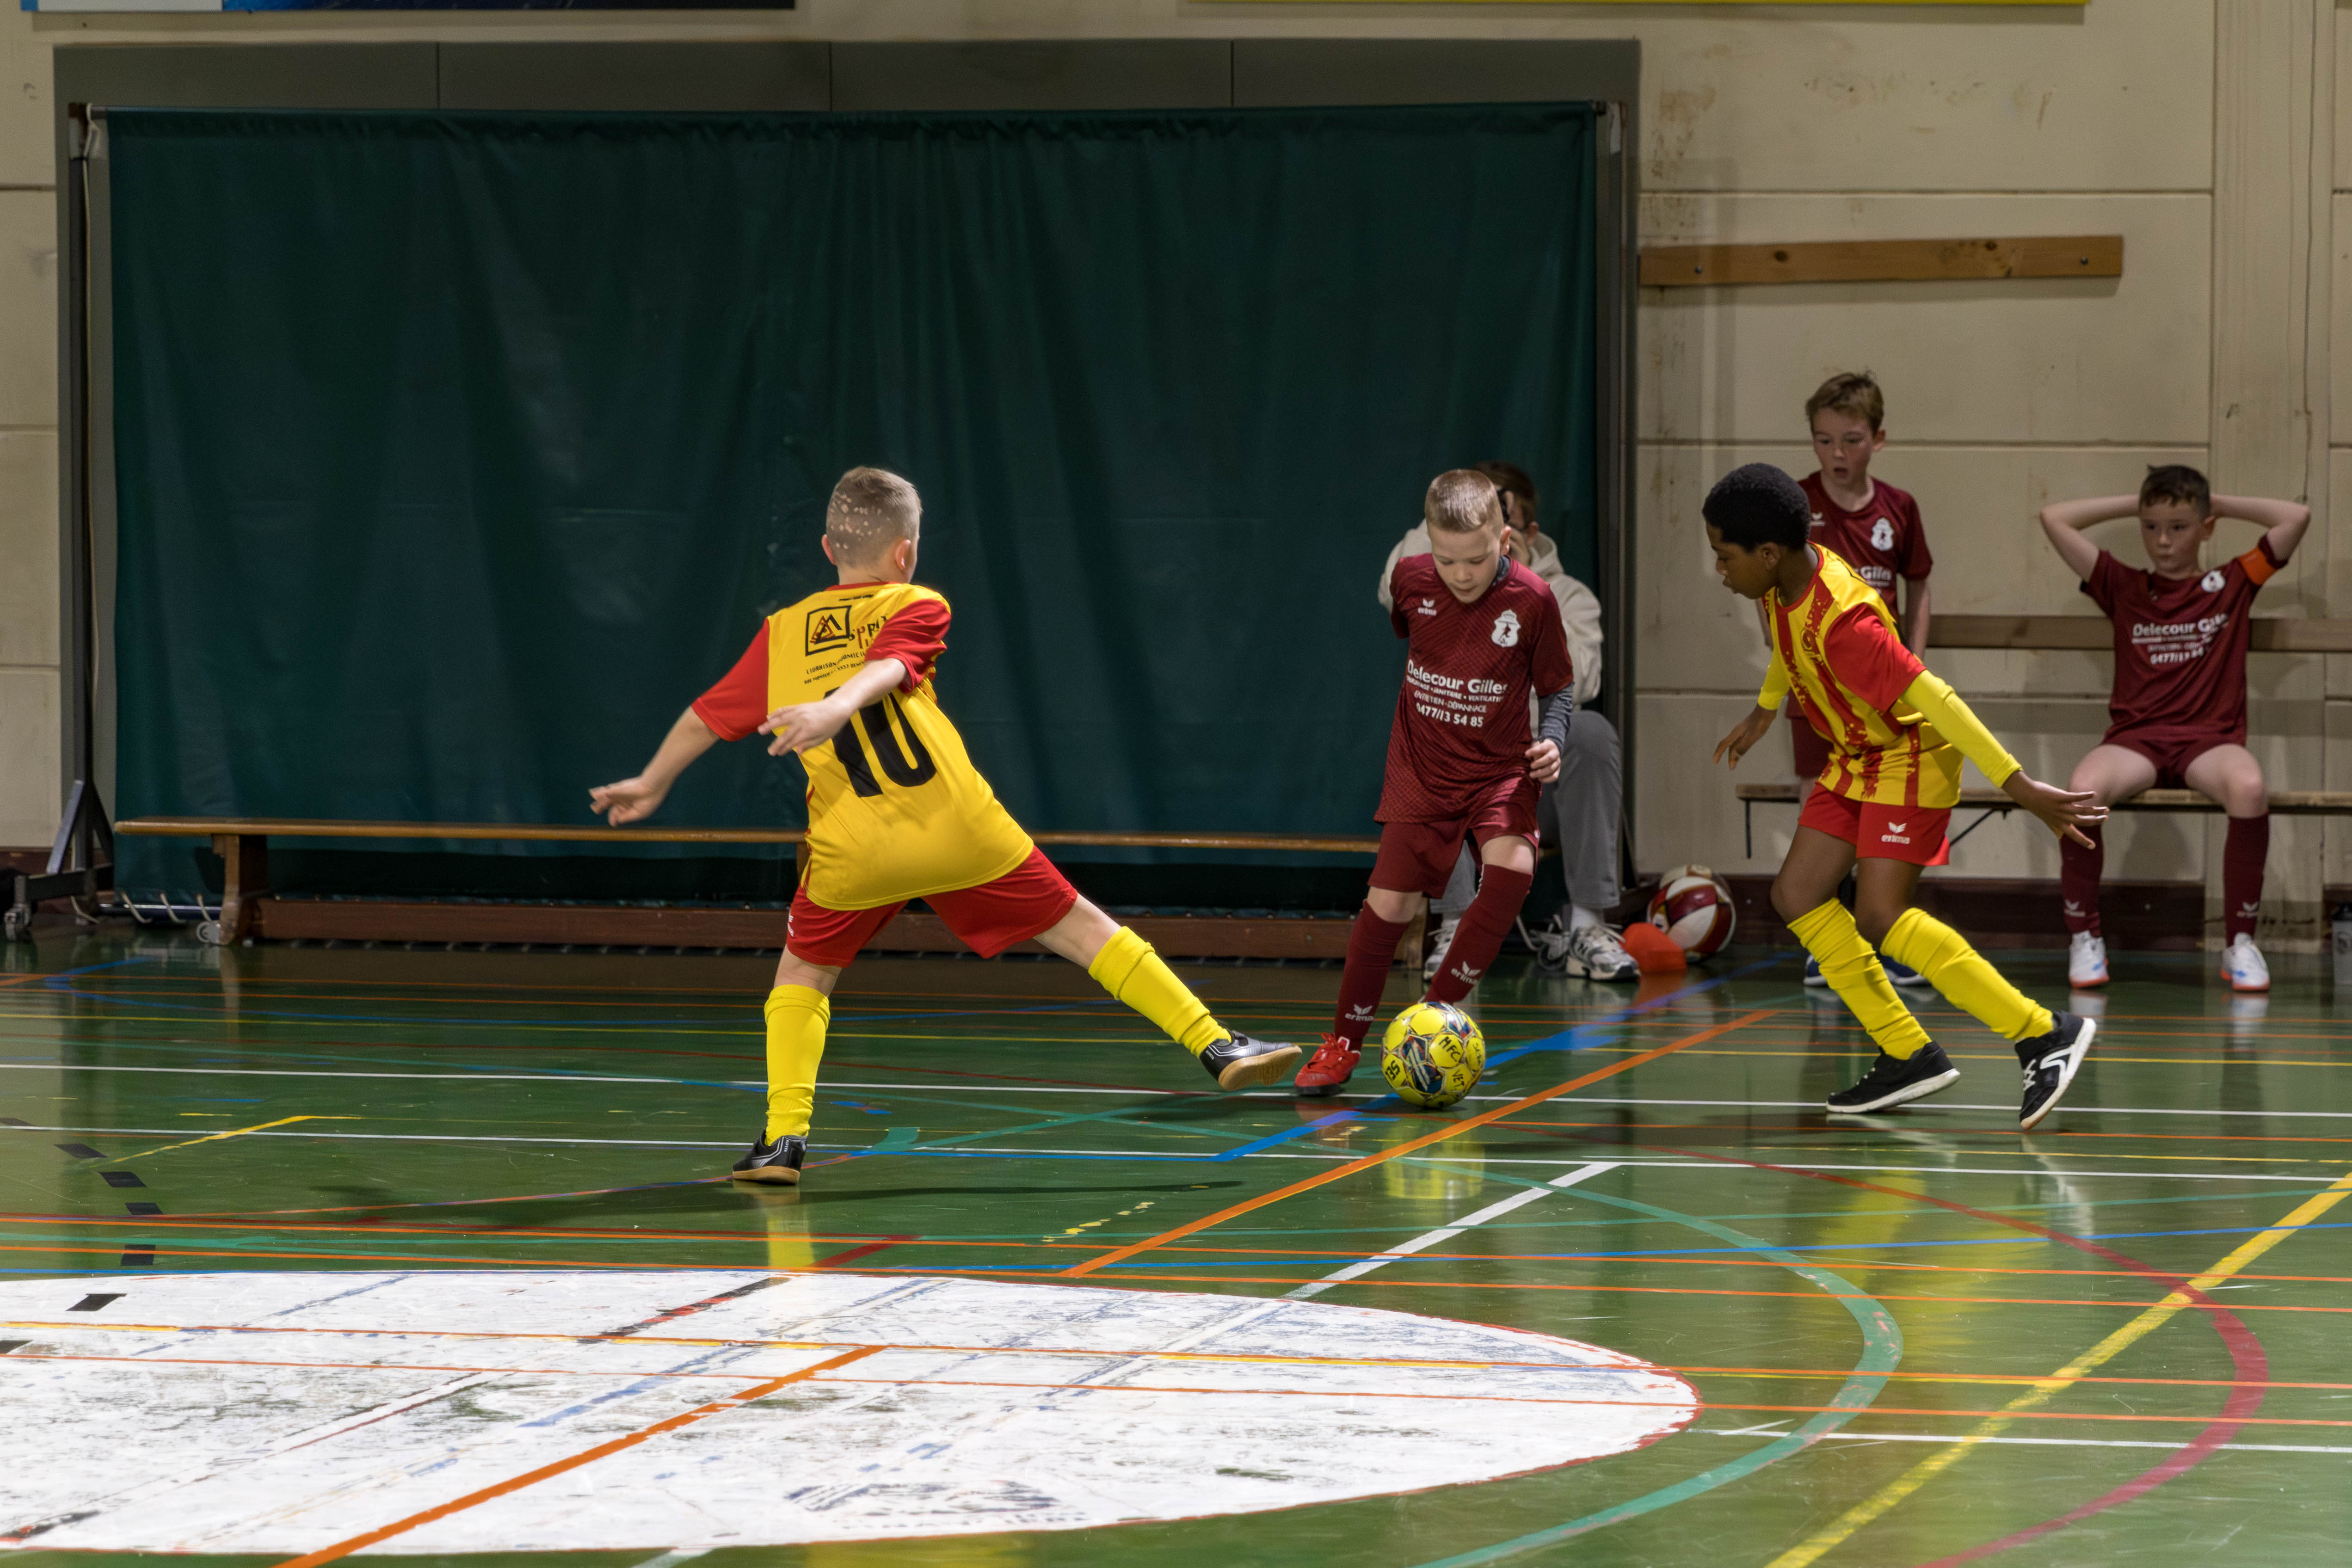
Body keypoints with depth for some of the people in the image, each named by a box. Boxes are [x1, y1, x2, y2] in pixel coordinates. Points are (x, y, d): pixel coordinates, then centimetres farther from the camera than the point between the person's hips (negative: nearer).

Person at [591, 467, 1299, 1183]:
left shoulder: (783, 632, 15)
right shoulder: (917, 609, 7)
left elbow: (707, 717, 22)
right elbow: (885, 668, -14)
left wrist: (650, 786, 36)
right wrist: (838, 707, -33)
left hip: (853, 850, 1)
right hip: (960, 830, -1)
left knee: (803, 973, 22)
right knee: (1082, 930, 10)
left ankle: (783, 1136, 5)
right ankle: (1216, 1046, 10)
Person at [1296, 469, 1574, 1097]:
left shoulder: (1532, 599, -14)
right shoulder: (1410, 579, -9)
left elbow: (1558, 688, -1)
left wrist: (1551, 740, -18)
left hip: (1501, 768, -1)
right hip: (1422, 769, 1)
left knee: (1513, 867, -27)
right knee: (1391, 902, -6)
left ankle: (1435, 1012, -15)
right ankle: (1343, 1041, 13)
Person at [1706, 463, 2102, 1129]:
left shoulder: (1841, 623, -34)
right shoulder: (1786, 581, -7)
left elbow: (1935, 699, -34)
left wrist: (2021, 788, -35)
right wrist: (1764, 711, 35)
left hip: (1909, 758, -9)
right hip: (1856, 758, 9)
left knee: (1879, 918, -20)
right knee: (1797, 895, 2)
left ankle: (2045, 1035, -15)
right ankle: (1908, 1056, 6)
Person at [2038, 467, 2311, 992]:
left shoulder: (2233, 584, 16)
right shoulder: (2124, 588, 18)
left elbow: (2296, 517, 11)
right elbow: (2055, 519, 16)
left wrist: (2221, 503, 18)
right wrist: (2136, 503, 21)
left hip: (2210, 738, -1)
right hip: (2135, 738, 1)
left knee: (2249, 788, -38)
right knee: (2084, 787, -35)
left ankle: (2240, 943, -22)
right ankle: (2084, 938, -17)